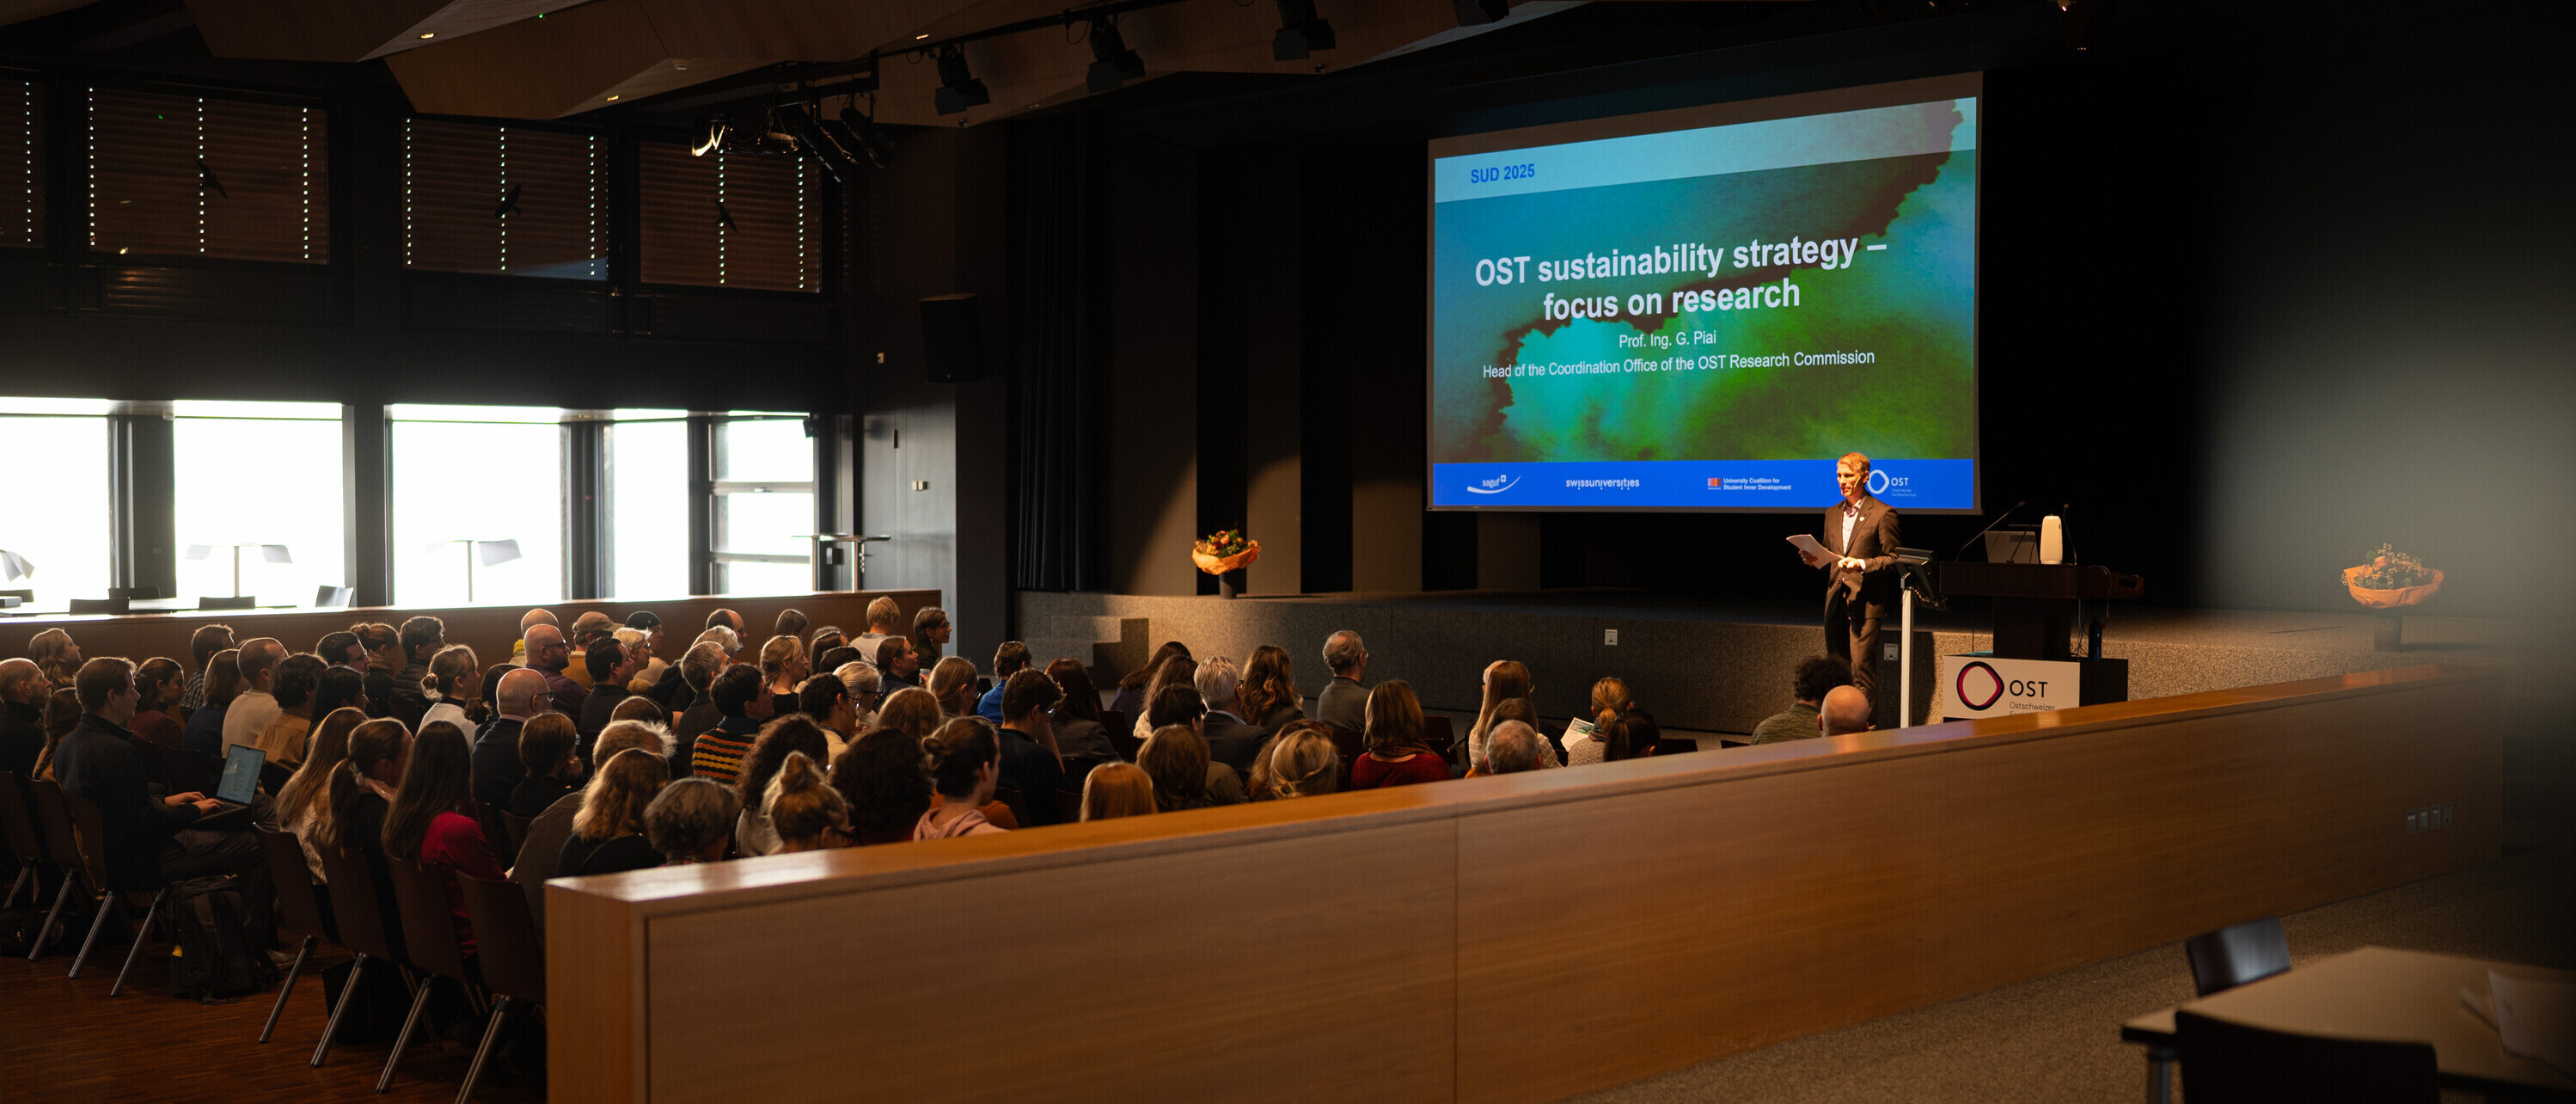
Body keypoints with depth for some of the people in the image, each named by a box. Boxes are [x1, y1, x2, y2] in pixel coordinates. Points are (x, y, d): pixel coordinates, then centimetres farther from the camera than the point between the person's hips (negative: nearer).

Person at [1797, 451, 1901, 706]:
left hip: (1865, 602, -6)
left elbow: (1893, 560, -4)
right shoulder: (1832, 514, 18)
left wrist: (1861, 565, -19)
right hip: (1836, 599, 6)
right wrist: (1814, 559, 1)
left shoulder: (1883, 513, -2)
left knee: (1862, 665, -11)